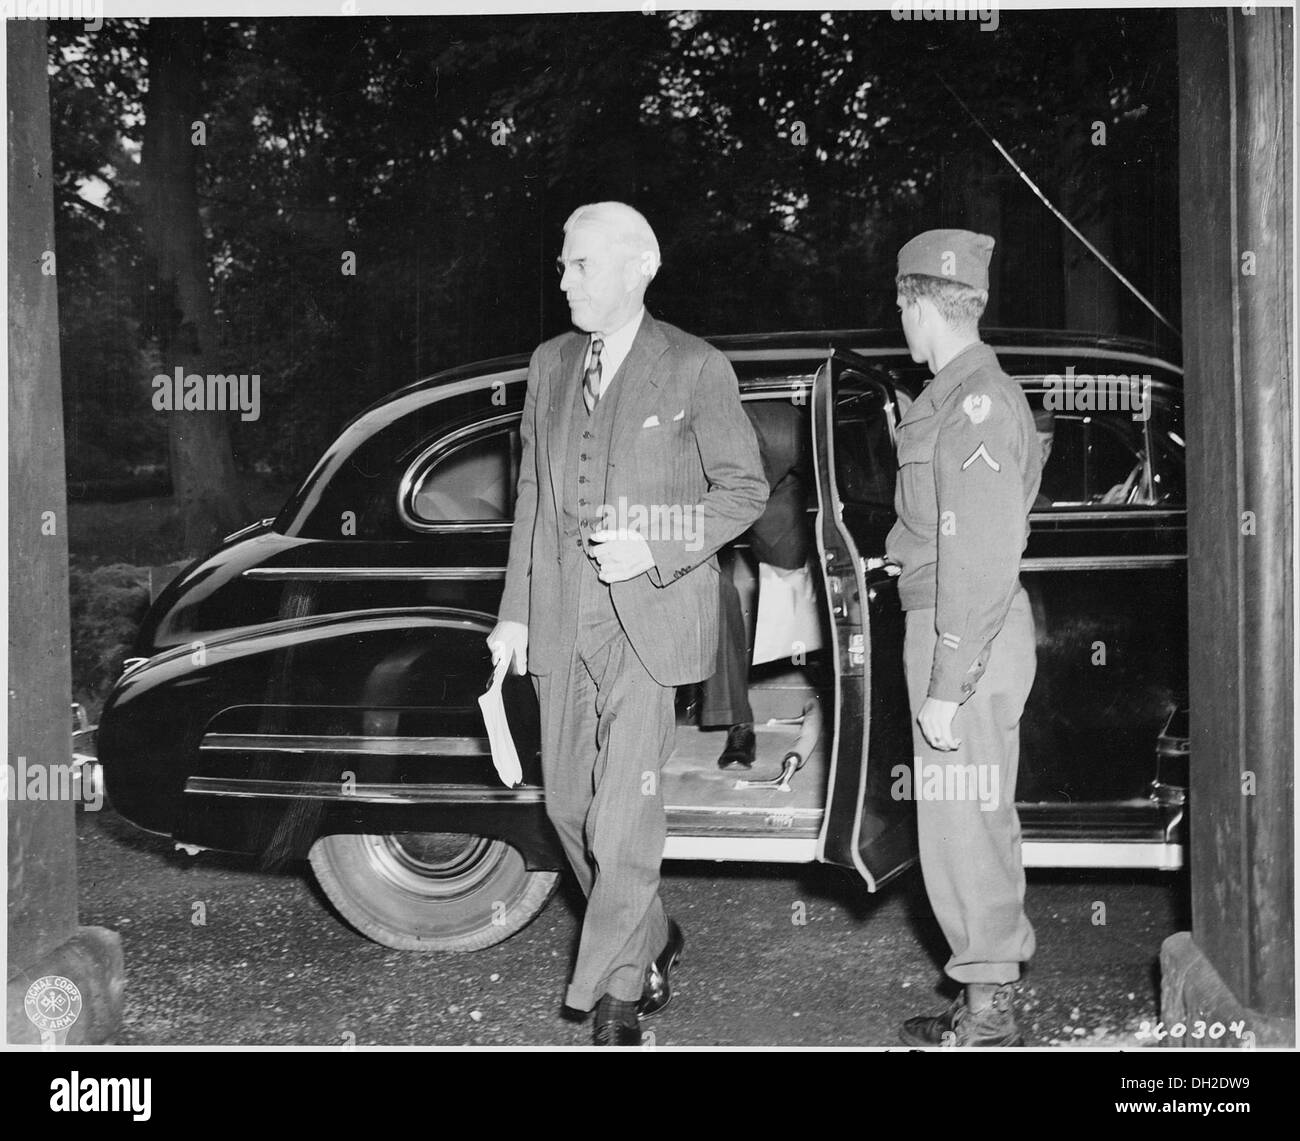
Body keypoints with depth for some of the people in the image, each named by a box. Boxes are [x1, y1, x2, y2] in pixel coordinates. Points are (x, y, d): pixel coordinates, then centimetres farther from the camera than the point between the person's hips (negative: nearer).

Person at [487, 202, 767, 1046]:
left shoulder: (696, 370, -3)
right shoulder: (551, 365, 12)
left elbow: (744, 489, -1)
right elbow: (532, 493, 14)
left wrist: (656, 549, -14)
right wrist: (515, 612, 10)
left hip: (649, 615, -6)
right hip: (561, 619, 6)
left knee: (624, 812, -9)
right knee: (570, 804, 11)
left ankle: (615, 993, 7)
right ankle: (653, 944, 32)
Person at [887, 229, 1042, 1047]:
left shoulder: (977, 402, -17)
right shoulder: (969, 392, 14)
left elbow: (982, 560, -22)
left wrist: (944, 688, -21)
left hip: (966, 639, -10)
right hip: (965, 630, 10)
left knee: (960, 822, -2)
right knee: (980, 817, 17)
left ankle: (988, 1014, 10)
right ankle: (996, 992, 29)